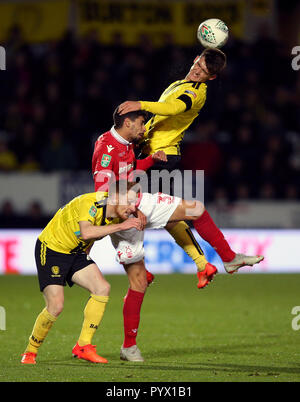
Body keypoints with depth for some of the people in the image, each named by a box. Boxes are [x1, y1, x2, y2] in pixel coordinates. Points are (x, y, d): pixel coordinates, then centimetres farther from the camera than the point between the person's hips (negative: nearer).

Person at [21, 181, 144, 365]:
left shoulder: (118, 215, -5)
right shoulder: (90, 203, -29)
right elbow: (86, 232, -47)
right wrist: (121, 226, -45)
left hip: (77, 253, 8)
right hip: (50, 248, -8)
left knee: (103, 288, -12)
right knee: (56, 306, -16)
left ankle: (83, 346, -5)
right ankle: (30, 352, 5)